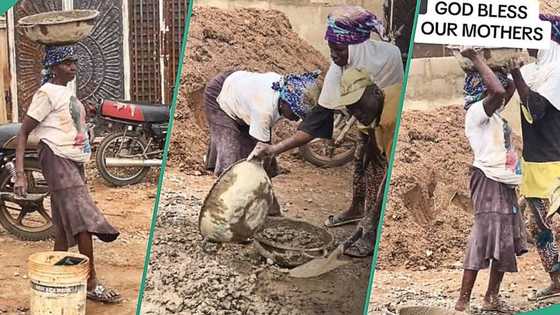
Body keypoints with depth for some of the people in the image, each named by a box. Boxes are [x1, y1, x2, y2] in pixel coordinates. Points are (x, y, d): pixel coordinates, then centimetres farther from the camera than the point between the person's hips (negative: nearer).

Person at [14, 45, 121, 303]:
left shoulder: (68, 93, 16)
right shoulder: (47, 93, -9)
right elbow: (23, 133, -12)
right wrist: (20, 173, -21)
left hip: (74, 161, 9)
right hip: (57, 159, -9)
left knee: (65, 228, 8)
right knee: (85, 221, -13)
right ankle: (91, 284, -8)